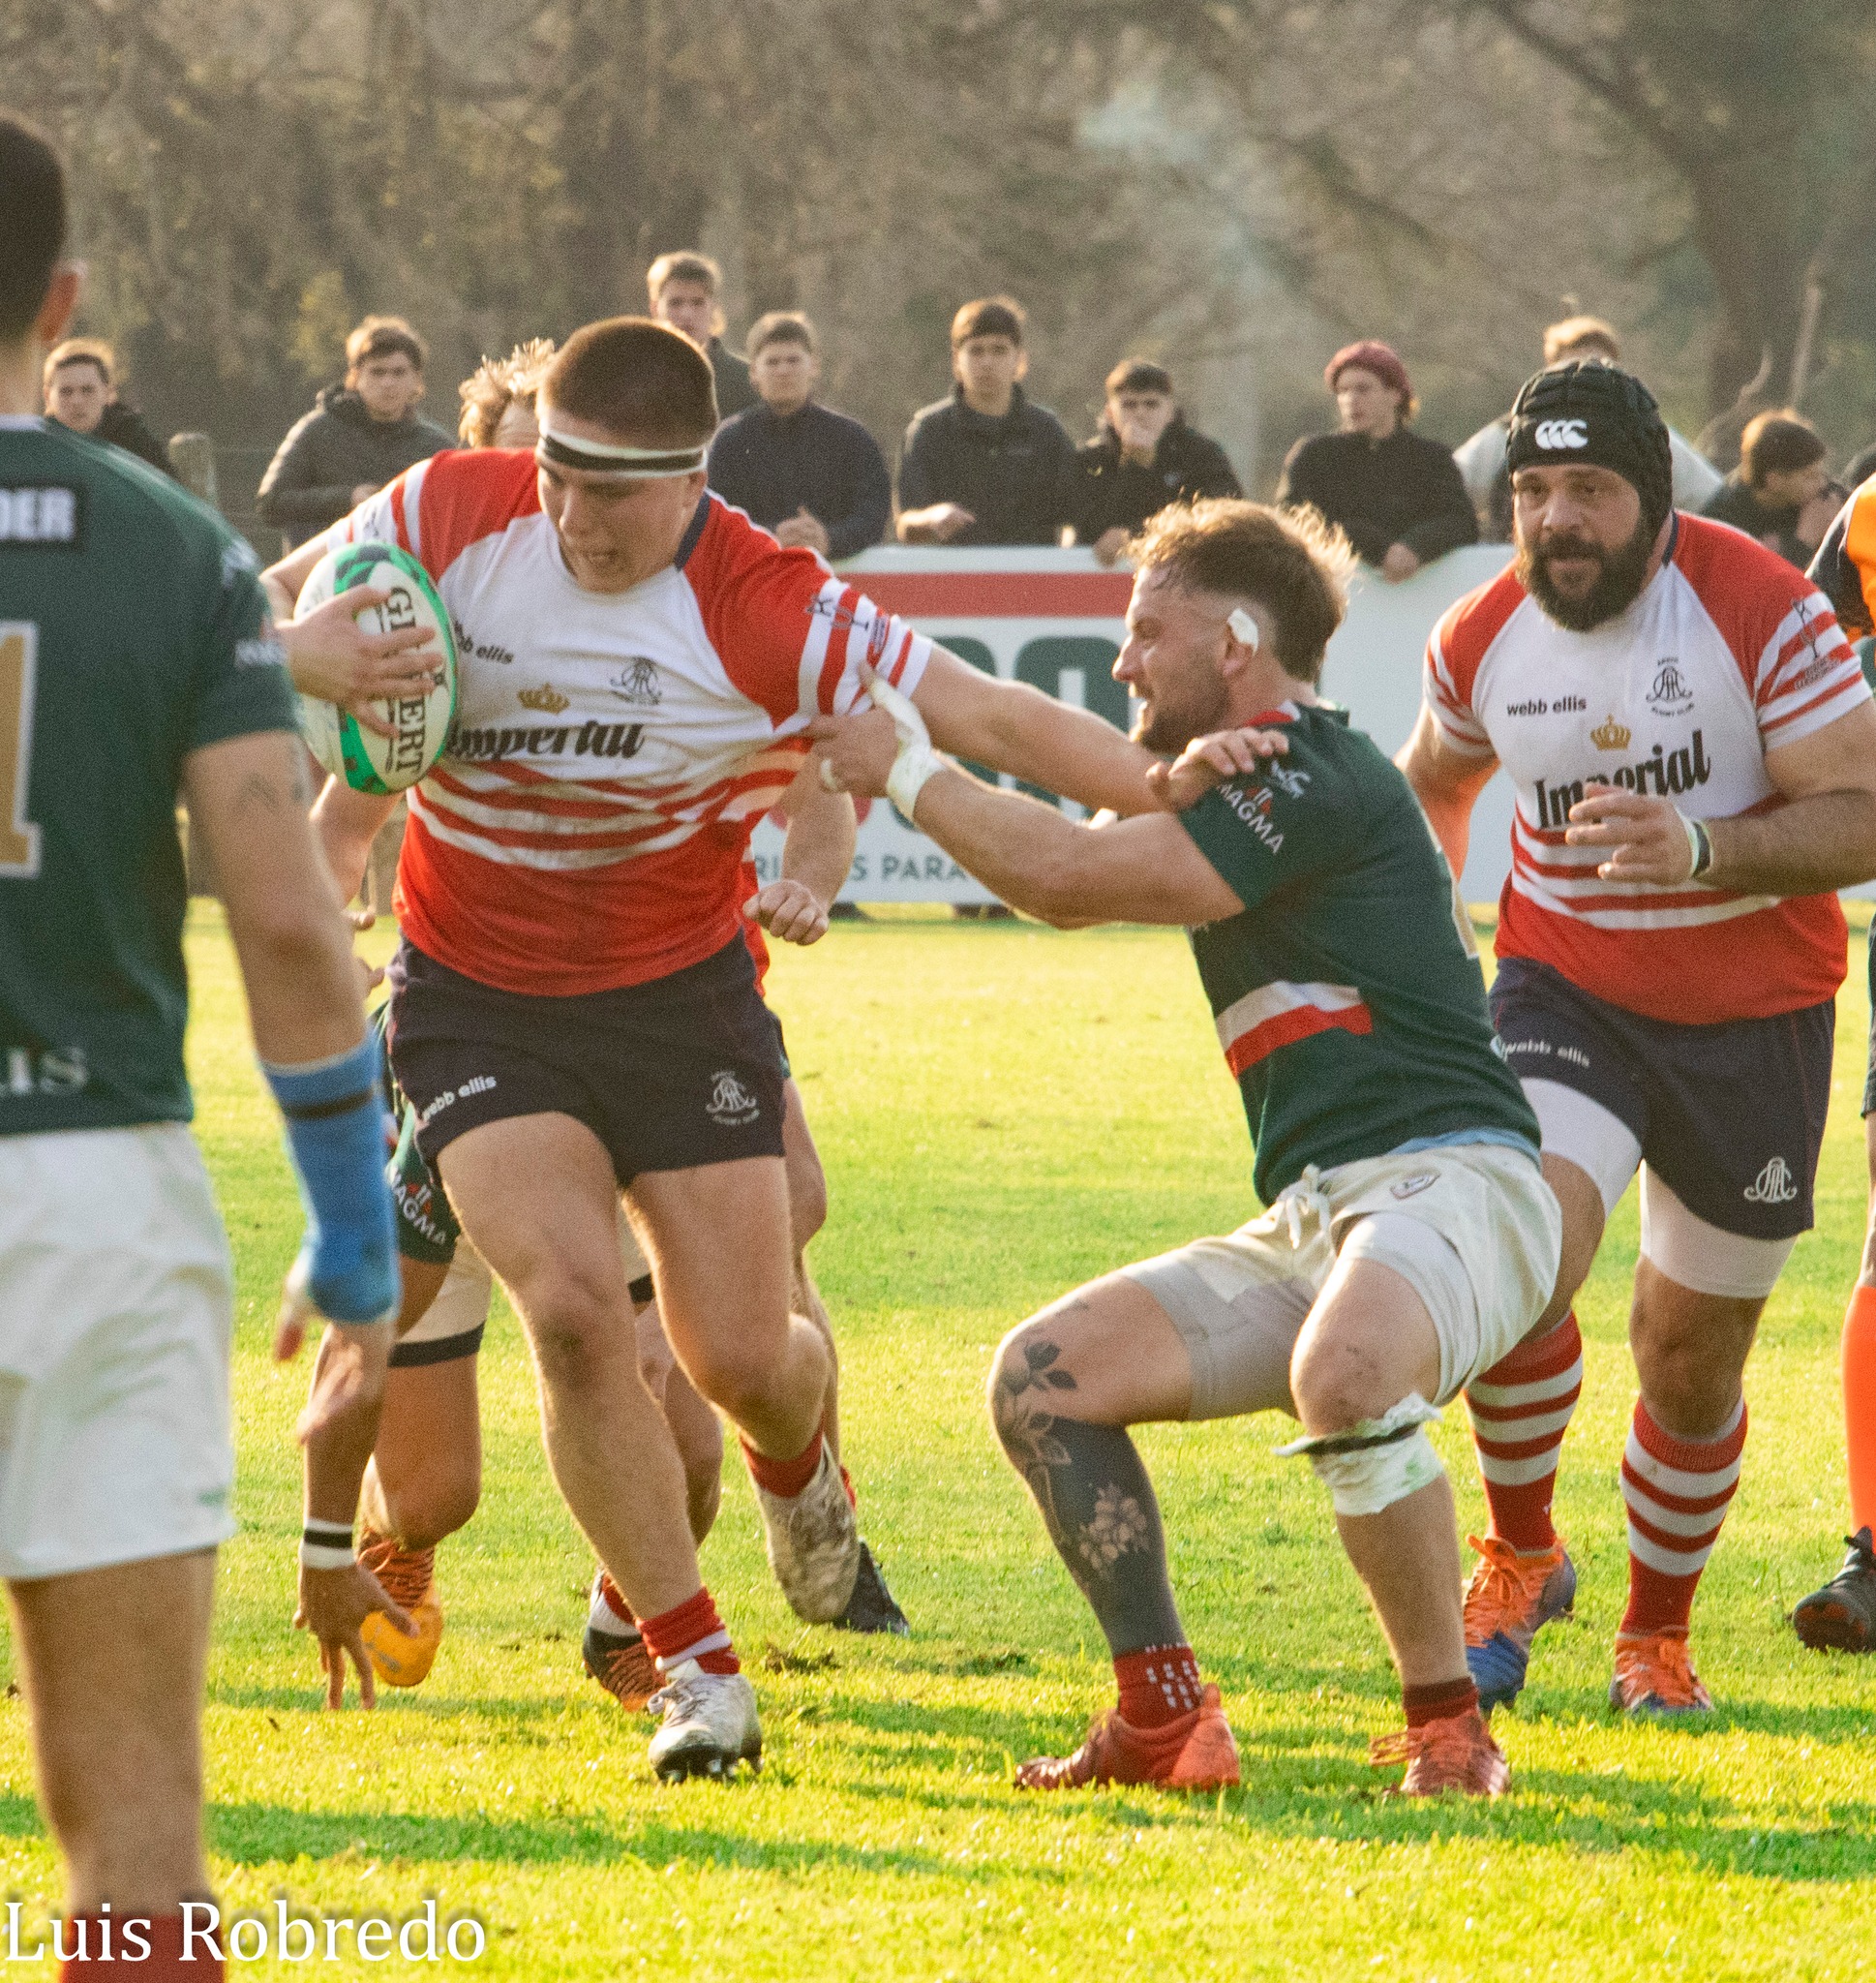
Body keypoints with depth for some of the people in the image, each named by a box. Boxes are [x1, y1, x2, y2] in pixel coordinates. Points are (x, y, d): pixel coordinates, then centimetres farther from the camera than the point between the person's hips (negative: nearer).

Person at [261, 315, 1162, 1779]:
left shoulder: (770, 614, -21)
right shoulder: (451, 515, -13)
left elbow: (992, 719, -19)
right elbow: (277, 606, 4)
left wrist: (1172, 790, -30)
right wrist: (332, 650, -19)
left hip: (679, 996, -1)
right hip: (478, 1001, 1)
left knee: (743, 1354, -2)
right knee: (573, 1305, -20)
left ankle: (800, 1467, 39)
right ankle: (697, 1668, -7)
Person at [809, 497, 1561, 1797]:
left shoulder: (1320, 783, -9)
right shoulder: (1251, 787, 22)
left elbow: (1068, 876, -13)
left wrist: (901, 768, -1)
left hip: (1448, 1182, -10)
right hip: (1304, 1224, 10)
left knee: (1342, 1374, -40)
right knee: (1045, 1375, -5)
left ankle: (1449, 1724, -24)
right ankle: (1168, 1724, -4)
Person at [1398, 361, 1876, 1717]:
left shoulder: (1760, 611, -17)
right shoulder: (1484, 640, -4)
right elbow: (1438, 776, 19)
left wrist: (1700, 852, -34)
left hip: (1751, 1012, -1)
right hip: (1564, 986, 1)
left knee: (1693, 1358, 6)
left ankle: (1658, 1633, 30)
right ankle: (1521, 1554, 0)